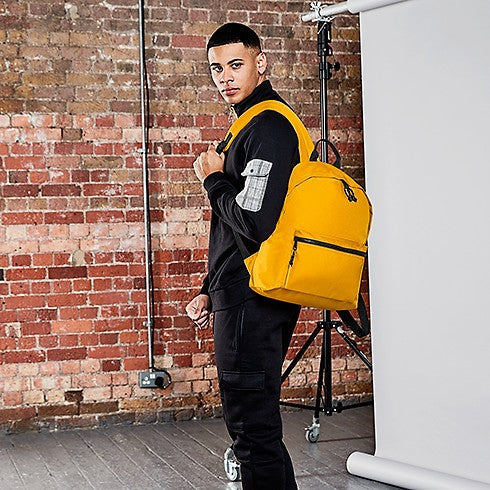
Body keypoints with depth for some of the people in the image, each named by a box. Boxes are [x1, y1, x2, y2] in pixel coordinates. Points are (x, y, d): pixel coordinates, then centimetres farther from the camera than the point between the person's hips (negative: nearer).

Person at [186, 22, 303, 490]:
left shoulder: (268, 128, -14)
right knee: (256, 425, 18)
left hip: (252, 303, -11)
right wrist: (211, 290, 22)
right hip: (245, 295, 11)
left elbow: (253, 221, -25)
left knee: (253, 428, -5)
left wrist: (213, 179, -8)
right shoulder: (252, 124, 19)